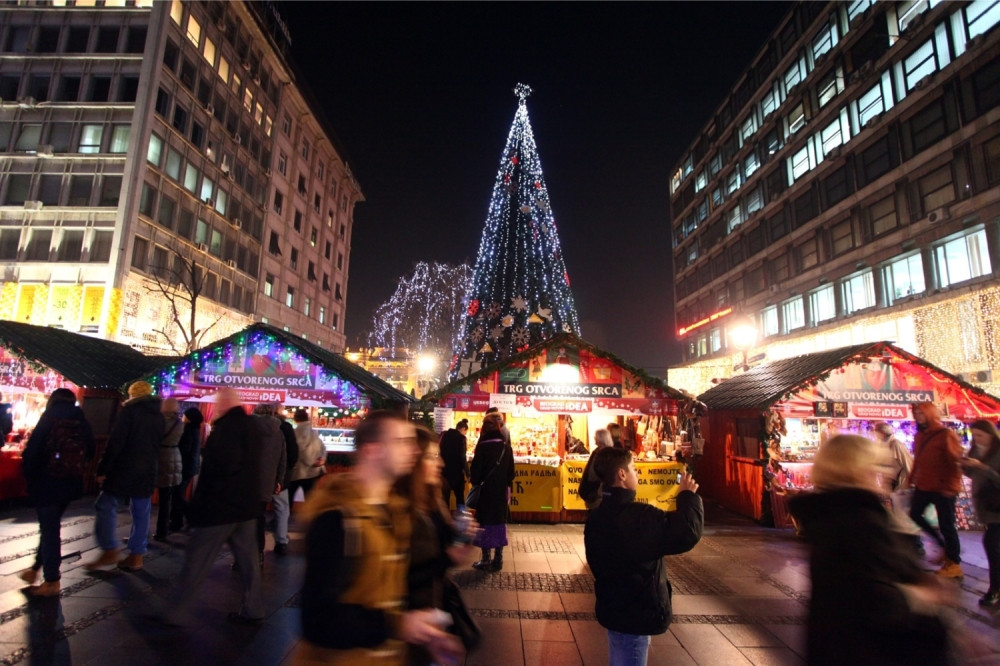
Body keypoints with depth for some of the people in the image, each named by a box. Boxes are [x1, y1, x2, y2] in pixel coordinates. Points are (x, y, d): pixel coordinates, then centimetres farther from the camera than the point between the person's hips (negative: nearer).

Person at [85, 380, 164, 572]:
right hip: (147, 472, 6)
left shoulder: (129, 410, -7)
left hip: (124, 469, -6)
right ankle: (136, 556, 13)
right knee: (141, 513, 9)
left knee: (106, 506, 7)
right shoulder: (159, 416, 13)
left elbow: (115, 442, -14)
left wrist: (103, 469, -11)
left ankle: (110, 550, 4)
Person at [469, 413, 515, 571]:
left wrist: (474, 481, 8)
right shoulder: (506, 447, 0)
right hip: (501, 491, 4)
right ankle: (498, 560, 17)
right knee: (499, 522, 12)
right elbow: (511, 471, 5)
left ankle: (486, 560, 9)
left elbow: (476, 470, -11)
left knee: (486, 523, 4)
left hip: (486, 490, -4)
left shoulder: (483, 446, -14)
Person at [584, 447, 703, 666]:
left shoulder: (599, 514, 4)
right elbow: (687, 533, -31)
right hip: (634, 613, -9)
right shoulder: (635, 516, -27)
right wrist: (689, 496, -15)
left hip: (615, 608, 9)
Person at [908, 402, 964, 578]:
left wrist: (950, 486, -20)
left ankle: (954, 563, 13)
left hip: (942, 489, -8)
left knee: (946, 525, 0)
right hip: (923, 486, 8)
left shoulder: (946, 435, -12)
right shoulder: (920, 435, 10)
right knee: (915, 515, 15)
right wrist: (911, 478, 10)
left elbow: (956, 462, -16)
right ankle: (943, 544, 31)